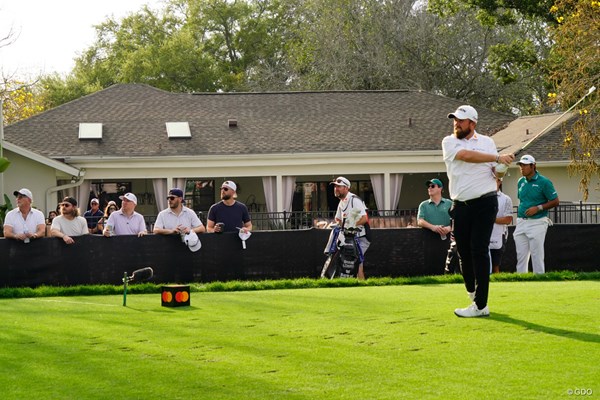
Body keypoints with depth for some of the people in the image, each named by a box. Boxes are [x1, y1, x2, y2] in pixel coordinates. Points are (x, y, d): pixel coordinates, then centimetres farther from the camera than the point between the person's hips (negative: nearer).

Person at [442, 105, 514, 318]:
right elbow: (466, 155, -13)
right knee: (464, 252, 3)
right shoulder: (449, 142, 6)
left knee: (479, 251, -8)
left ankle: (480, 305, -10)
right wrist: (497, 158, -17)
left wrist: (500, 169, -15)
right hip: (461, 206, 2)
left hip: (485, 203, -2)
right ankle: (473, 294, 24)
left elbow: (497, 172, 9)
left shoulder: (487, 142, 10)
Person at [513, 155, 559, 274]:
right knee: (521, 255, 7)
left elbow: (555, 201, -6)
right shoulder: (521, 182, 11)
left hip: (537, 222, -6)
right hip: (521, 222, 6)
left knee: (537, 255, -4)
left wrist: (538, 208, -16)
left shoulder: (543, 182, -7)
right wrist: (518, 220, 14)